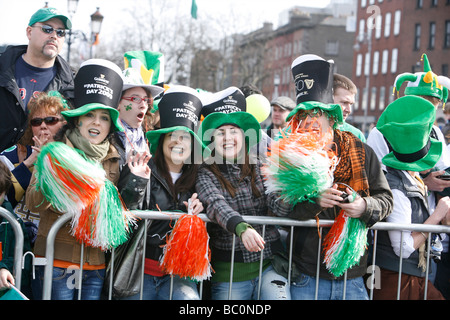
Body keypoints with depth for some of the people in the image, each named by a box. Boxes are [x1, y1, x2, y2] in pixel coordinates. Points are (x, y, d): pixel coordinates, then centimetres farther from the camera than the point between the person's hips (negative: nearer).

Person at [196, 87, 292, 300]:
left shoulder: (259, 169, 7)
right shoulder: (205, 174, -1)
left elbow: (281, 206, -3)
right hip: (228, 272, -1)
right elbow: (215, 205, -19)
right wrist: (241, 228, -38)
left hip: (269, 264, 1)